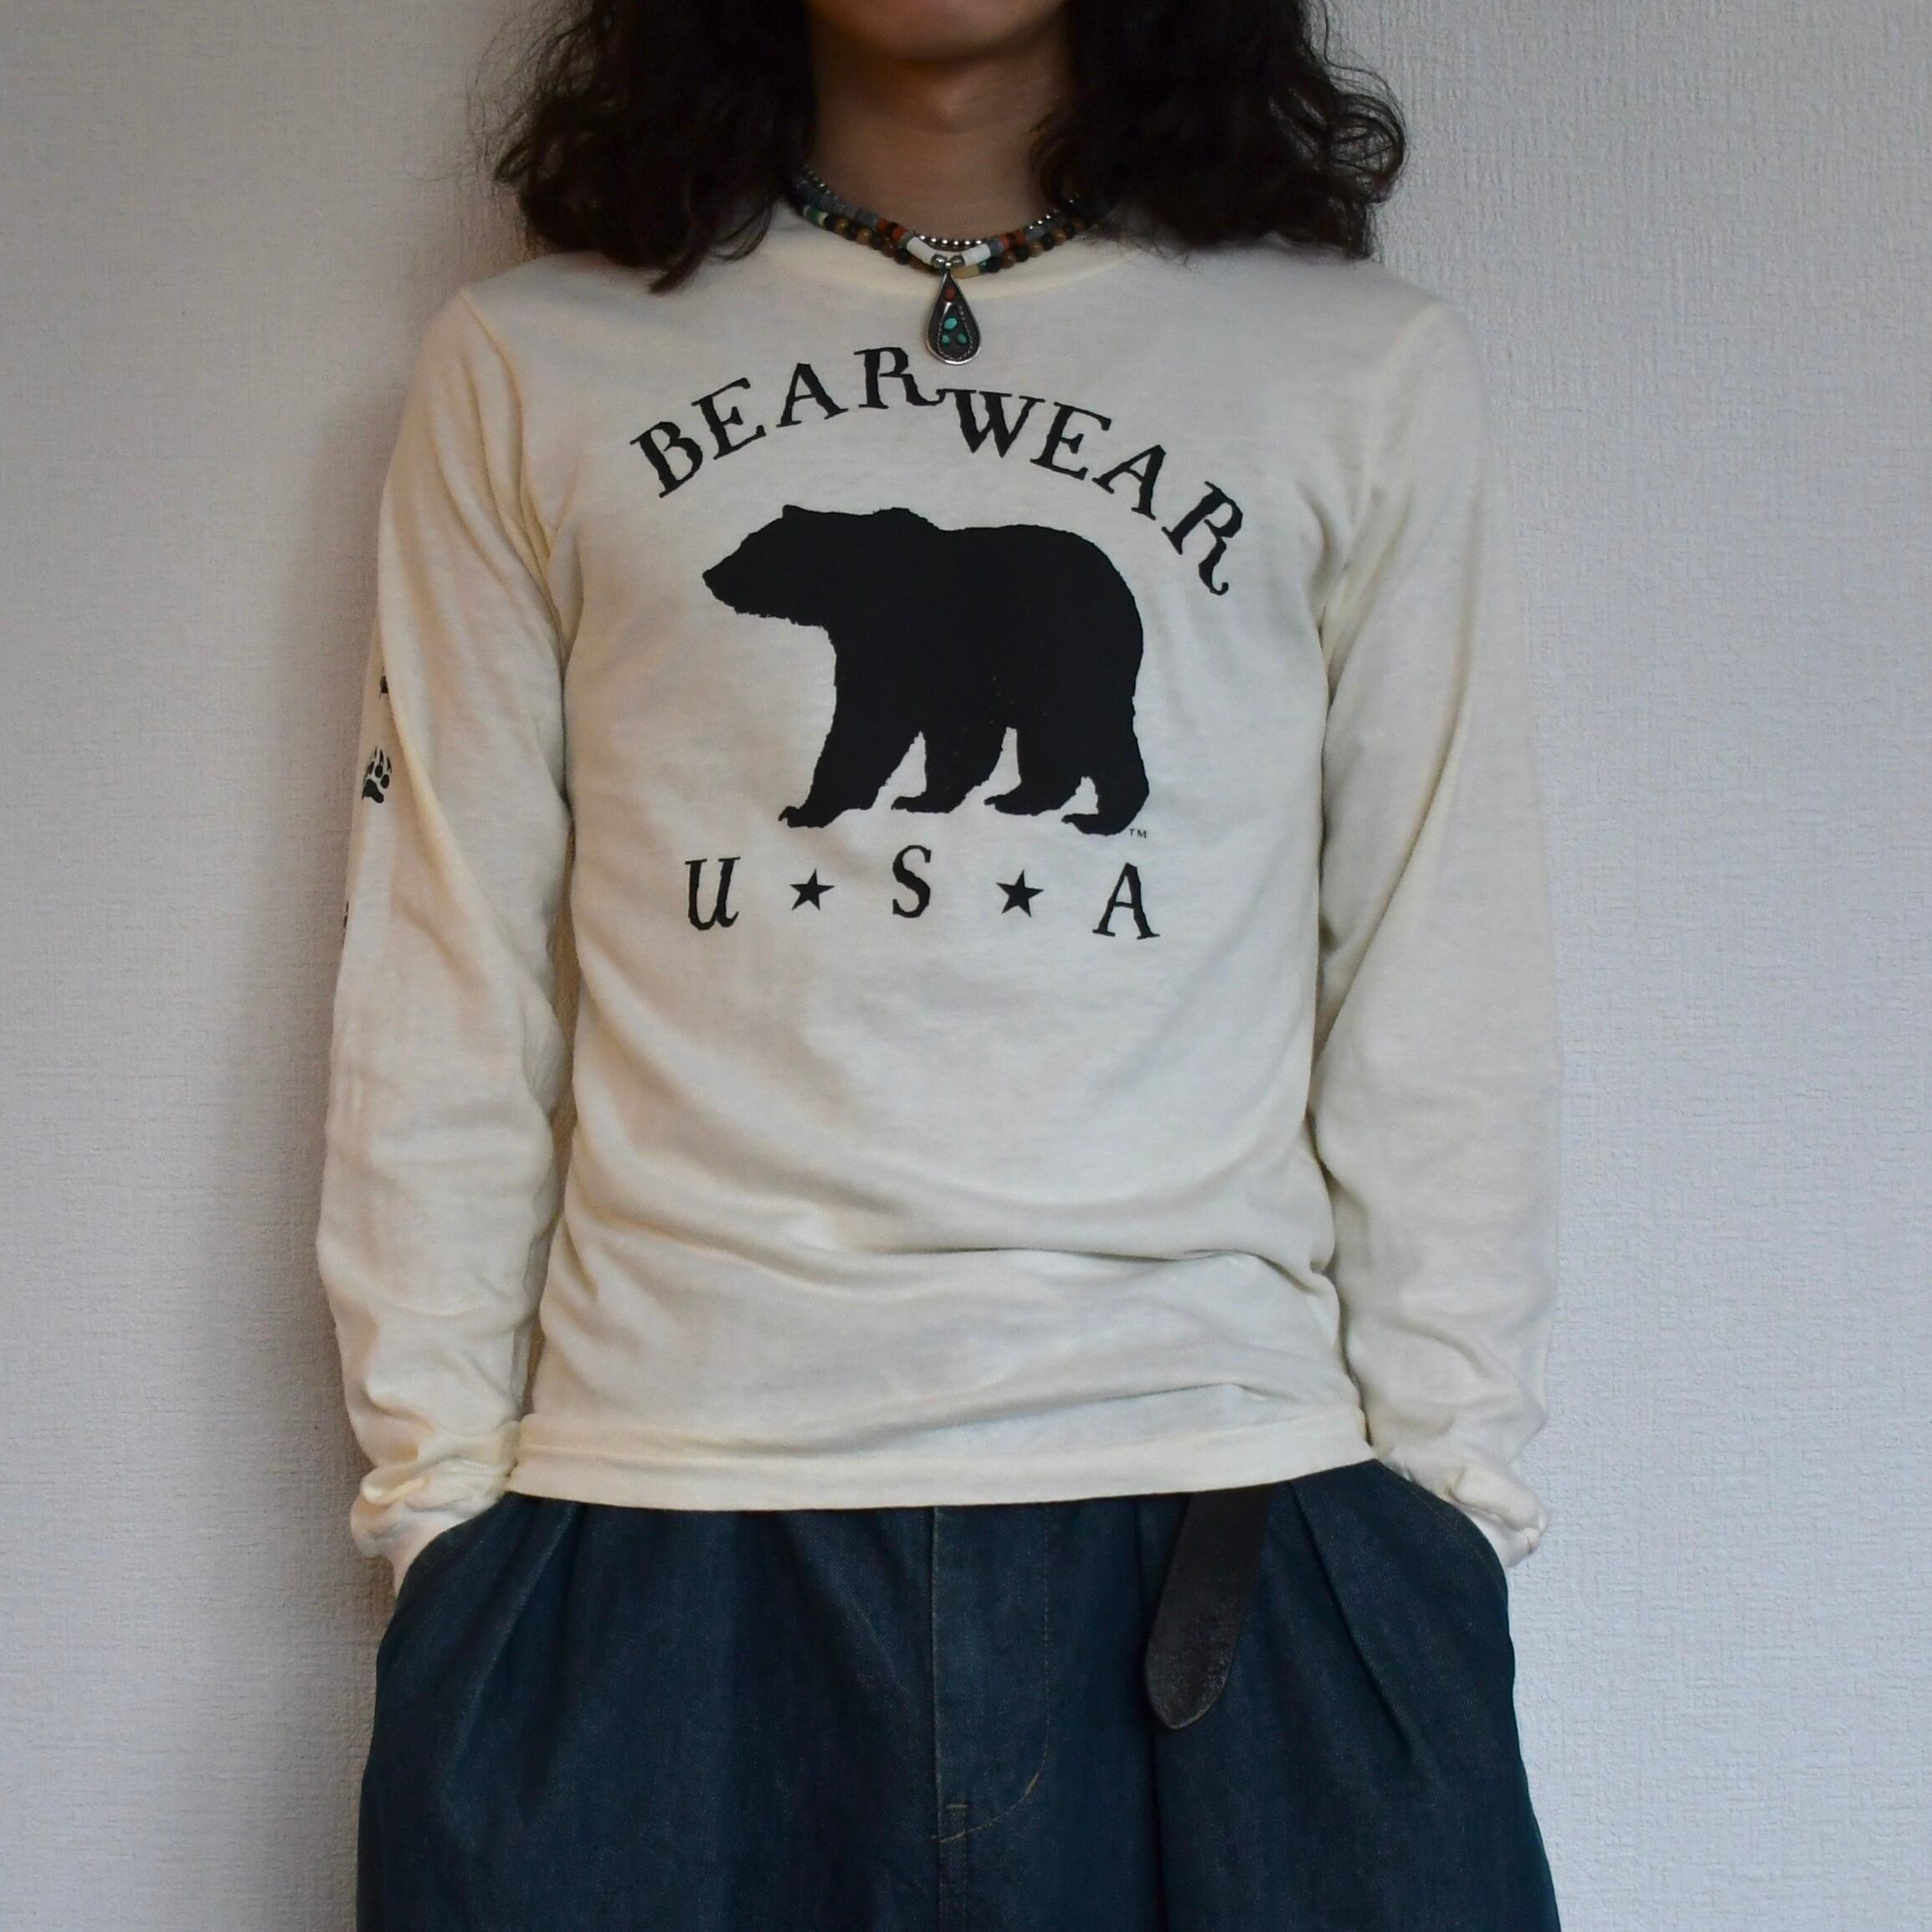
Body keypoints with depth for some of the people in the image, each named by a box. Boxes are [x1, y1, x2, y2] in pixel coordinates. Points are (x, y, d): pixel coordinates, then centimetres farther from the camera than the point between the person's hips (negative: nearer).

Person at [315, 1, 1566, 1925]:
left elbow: (1444, 1000, 9)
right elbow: (440, 992, 9)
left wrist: (1443, 1474, 4)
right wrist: (438, 1479, 5)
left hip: (1230, 1519, 1)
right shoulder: (522, 370, 11)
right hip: (651, 1521, 0)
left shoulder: (1370, 371, 11)